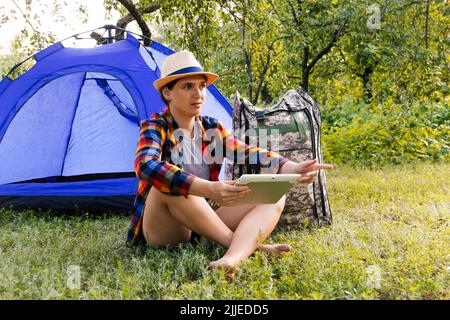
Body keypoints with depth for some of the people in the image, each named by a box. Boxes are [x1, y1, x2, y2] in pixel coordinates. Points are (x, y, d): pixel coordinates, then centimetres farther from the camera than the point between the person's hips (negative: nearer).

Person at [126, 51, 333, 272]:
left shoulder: (211, 128, 7)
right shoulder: (155, 127, -10)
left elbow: (248, 154, -2)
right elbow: (146, 166, -31)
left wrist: (292, 168, -21)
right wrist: (208, 189, -45)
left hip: (204, 226, 5)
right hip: (163, 234, -5)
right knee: (170, 184, -36)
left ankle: (233, 257, -41)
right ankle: (250, 245, -25)